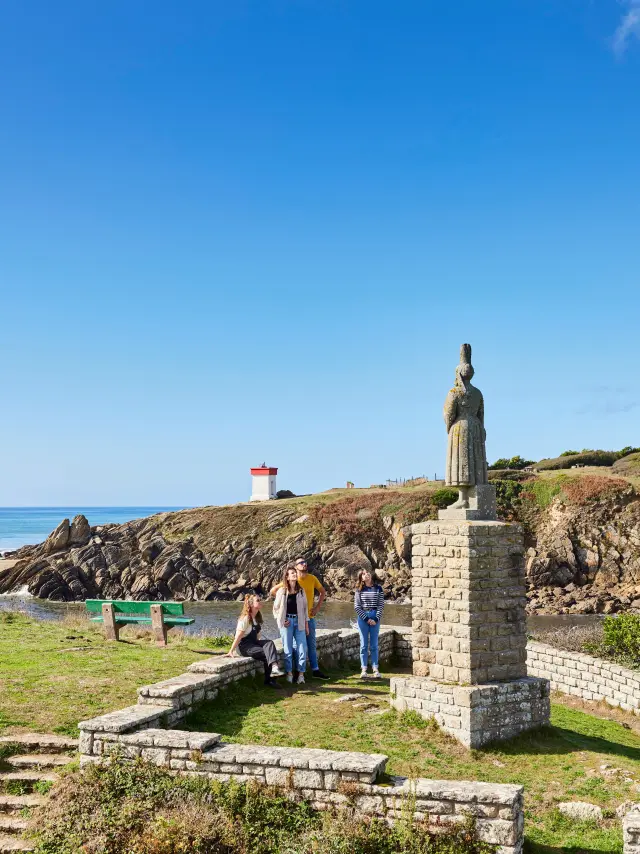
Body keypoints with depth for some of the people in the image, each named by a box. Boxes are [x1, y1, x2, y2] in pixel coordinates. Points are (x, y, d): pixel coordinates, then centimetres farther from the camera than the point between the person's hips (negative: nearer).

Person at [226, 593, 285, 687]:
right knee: (266, 653, -24)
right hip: (243, 646, -7)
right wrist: (231, 651, -17)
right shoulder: (245, 618, -15)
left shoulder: (258, 617, 10)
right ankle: (269, 680, -20)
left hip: (253, 643, 7)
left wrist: (259, 644, 4)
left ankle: (274, 668, -32)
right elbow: (238, 636, -17)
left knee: (269, 643, -22)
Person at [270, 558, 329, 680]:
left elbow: (322, 592, 17)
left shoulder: (312, 578, 2)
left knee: (311, 644, 11)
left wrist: (318, 607, 6)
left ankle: (315, 670, 19)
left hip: (310, 617, 4)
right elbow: (273, 591, -5)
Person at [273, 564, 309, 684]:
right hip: (287, 622, -2)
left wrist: (306, 624, 7)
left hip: (299, 622, 2)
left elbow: (305, 608, 10)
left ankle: (301, 673, 6)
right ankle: (289, 673, 13)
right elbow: (276, 608, 6)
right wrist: (281, 620, -5)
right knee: (288, 649, 2)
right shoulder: (281, 591, -1)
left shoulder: (301, 591, 7)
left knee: (302, 649, -3)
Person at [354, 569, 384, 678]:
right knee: (364, 644, 3)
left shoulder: (378, 588, 4)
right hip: (362, 617, 0)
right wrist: (366, 619, -9)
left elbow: (381, 605, 2)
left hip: (375, 617, 0)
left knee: (374, 644, 2)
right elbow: (357, 607, -1)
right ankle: (364, 669, 5)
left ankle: (375, 669, 5)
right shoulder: (359, 590, 3)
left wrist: (376, 619, -8)